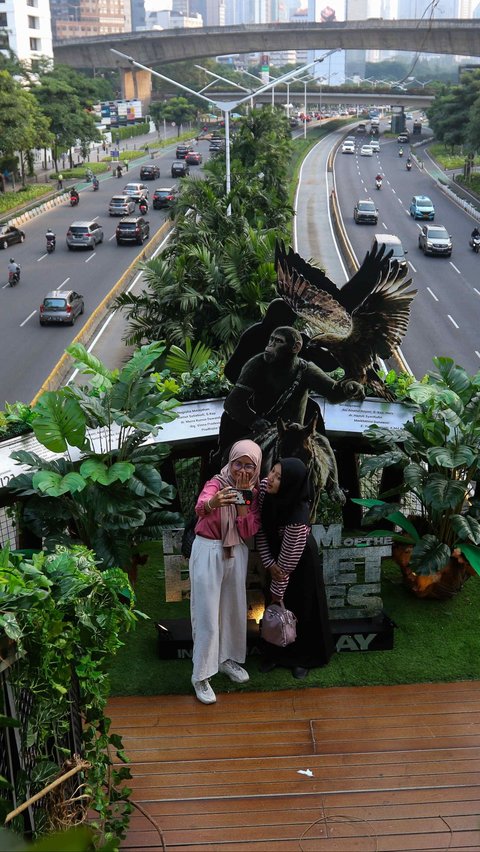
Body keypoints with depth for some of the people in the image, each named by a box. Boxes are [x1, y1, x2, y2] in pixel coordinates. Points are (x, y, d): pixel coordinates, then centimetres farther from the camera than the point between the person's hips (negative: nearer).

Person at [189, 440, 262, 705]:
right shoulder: (216, 484, -13)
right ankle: (201, 675, 5)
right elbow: (200, 507, -36)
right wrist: (212, 503, -59)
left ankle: (228, 659, 35)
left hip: (237, 553, 6)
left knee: (235, 608, 15)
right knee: (207, 613, -4)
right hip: (208, 552, -5)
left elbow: (249, 531, -7)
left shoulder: (253, 492, 2)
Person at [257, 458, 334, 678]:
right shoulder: (264, 488, -25)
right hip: (275, 555, 5)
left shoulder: (298, 517, -40)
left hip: (300, 561, -5)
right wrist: (268, 562, -14)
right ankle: (275, 652, 35)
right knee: (275, 608, 16)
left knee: (300, 608, 10)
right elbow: (261, 527, -10)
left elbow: (287, 562, -26)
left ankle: (302, 658, 31)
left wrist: (277, 591, -14)